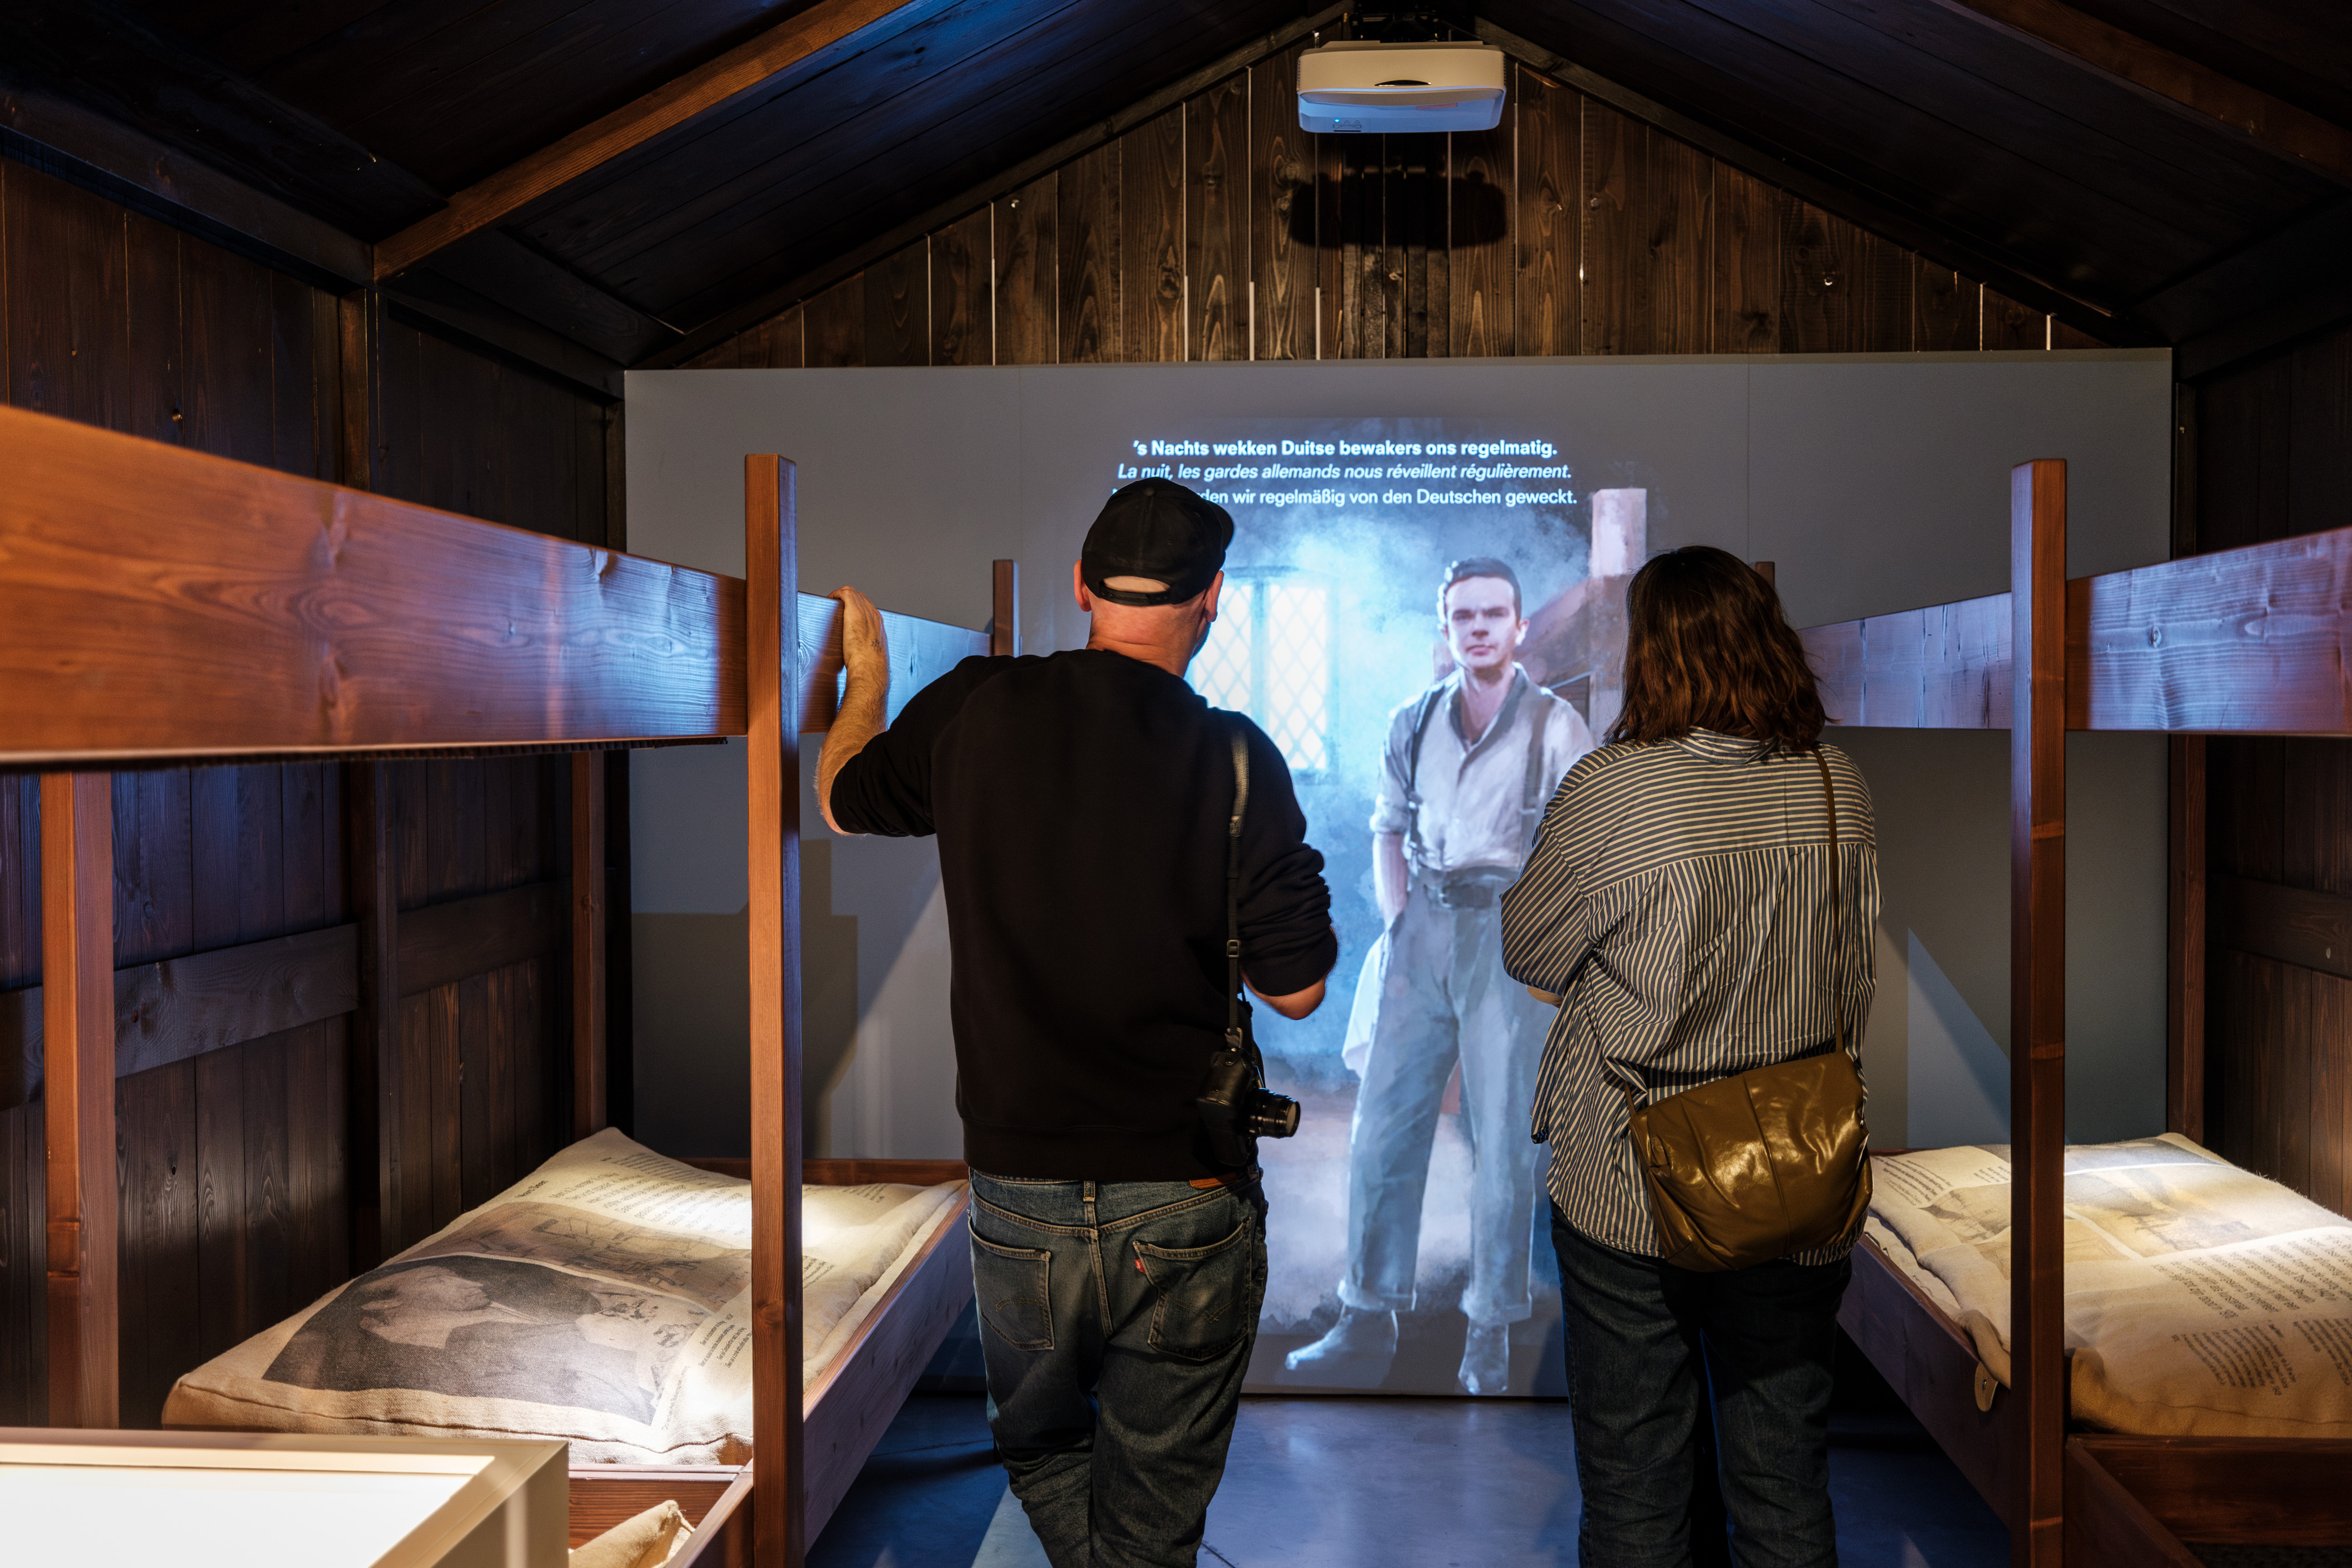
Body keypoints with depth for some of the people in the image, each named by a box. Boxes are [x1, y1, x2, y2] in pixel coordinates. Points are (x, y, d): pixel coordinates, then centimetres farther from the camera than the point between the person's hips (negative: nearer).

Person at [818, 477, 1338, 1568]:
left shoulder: (972, 710, -7)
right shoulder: (1234, 760, -13)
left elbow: (845, 801, 13)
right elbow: (1296, 989, -8)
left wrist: (867, 675, 31)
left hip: (1021, 1199, 1)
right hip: (1187, 1203, -1)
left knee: (1041, 1444, 27)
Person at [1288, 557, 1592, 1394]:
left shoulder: (1556, 727, -2)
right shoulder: (1412, 724, 9)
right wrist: (1397, 924, 6)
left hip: (1510, 938, -4)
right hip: (1423, 932, 4)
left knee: (1501, 1139, 0)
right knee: (1381, 1126, 3)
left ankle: (1489, 1339, 12)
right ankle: (1367, 1323, 14)